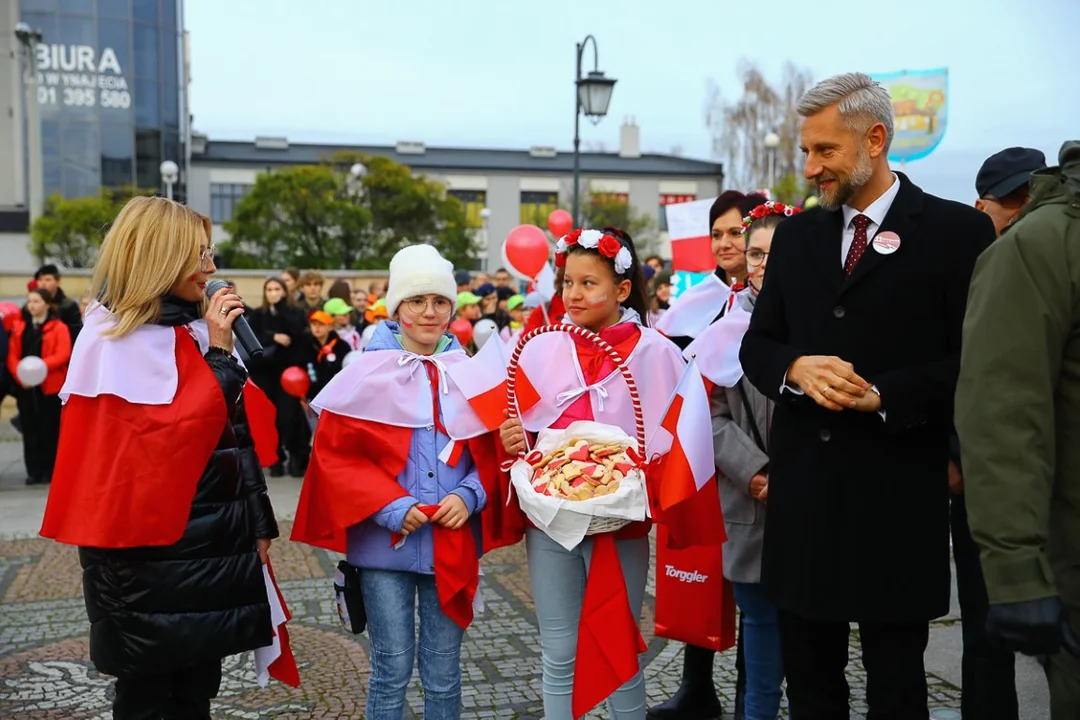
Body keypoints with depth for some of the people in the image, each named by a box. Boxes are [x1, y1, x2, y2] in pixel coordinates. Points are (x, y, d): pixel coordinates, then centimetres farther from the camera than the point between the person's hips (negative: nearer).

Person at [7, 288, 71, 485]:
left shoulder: (59, 327, -1)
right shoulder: (19, 327, 12)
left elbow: (63, 355, -11)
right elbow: (12, 355, 6)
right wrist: (20, 376, -11)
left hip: (50, 386, -4)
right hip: (25, 386, 4)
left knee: (50, 430, 1)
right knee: (30, 430, 5)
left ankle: (49, 471, 10)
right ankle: (34, 471, 11)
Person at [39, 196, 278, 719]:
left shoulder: (199, 330, 9)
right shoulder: (116, 340, -12)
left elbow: (238, 433, 12)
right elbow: (175, 438, -23)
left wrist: (259, 522, 13)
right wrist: (219, 353, -19)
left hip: (210, 540, 7)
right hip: (150, 549, -7)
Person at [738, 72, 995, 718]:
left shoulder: (957, 231, -4)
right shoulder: (796, 235, 11)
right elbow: (757, 344, 11)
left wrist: (884, 395, -20)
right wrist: (796, 369, -10)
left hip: (897, 498, -4)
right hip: (803, 491, 5)